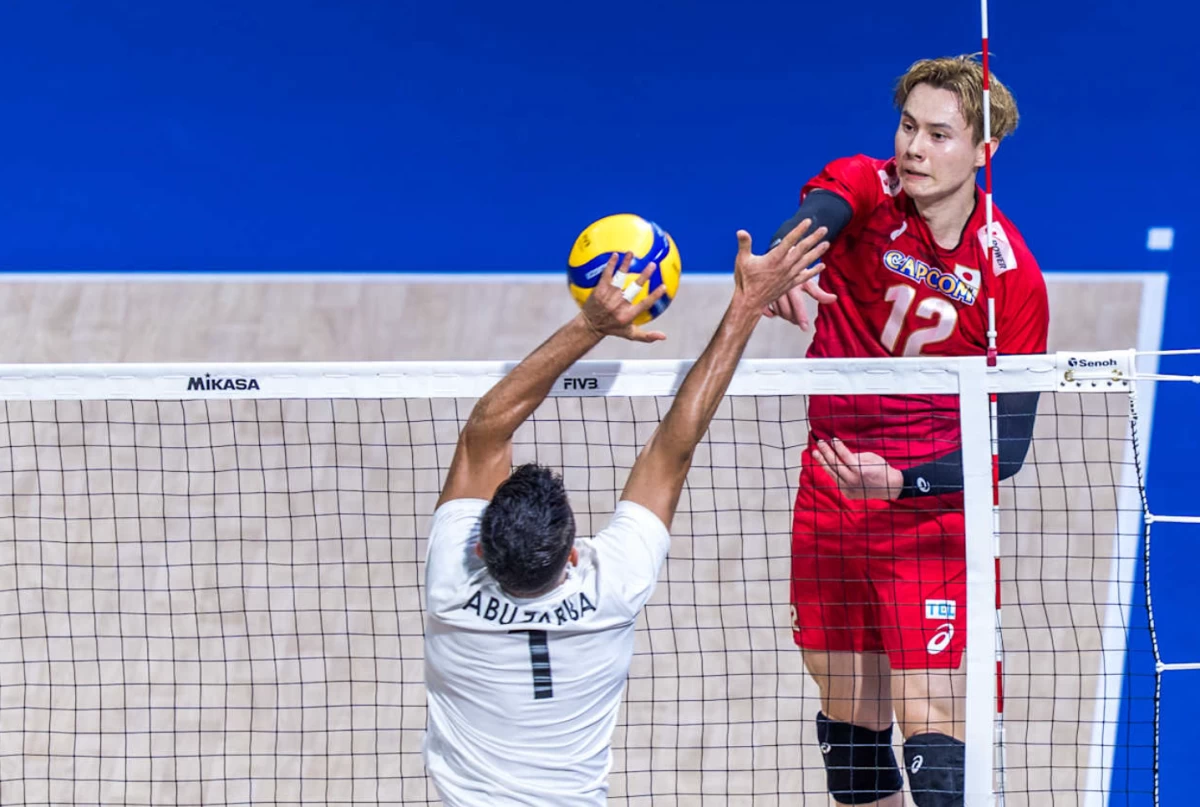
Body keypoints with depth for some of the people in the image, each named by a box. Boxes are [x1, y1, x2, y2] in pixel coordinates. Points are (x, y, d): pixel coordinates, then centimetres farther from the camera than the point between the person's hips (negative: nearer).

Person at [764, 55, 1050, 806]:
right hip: (828, 497, 3)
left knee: (931, 730, -11)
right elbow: (813, 217, -35)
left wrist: (901, 483, -28)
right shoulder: (864, 188, -9)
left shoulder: (1012, 278, -13)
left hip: (931, 512, -3)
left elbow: (1008, 444, -13)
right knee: (851, 728, 13)